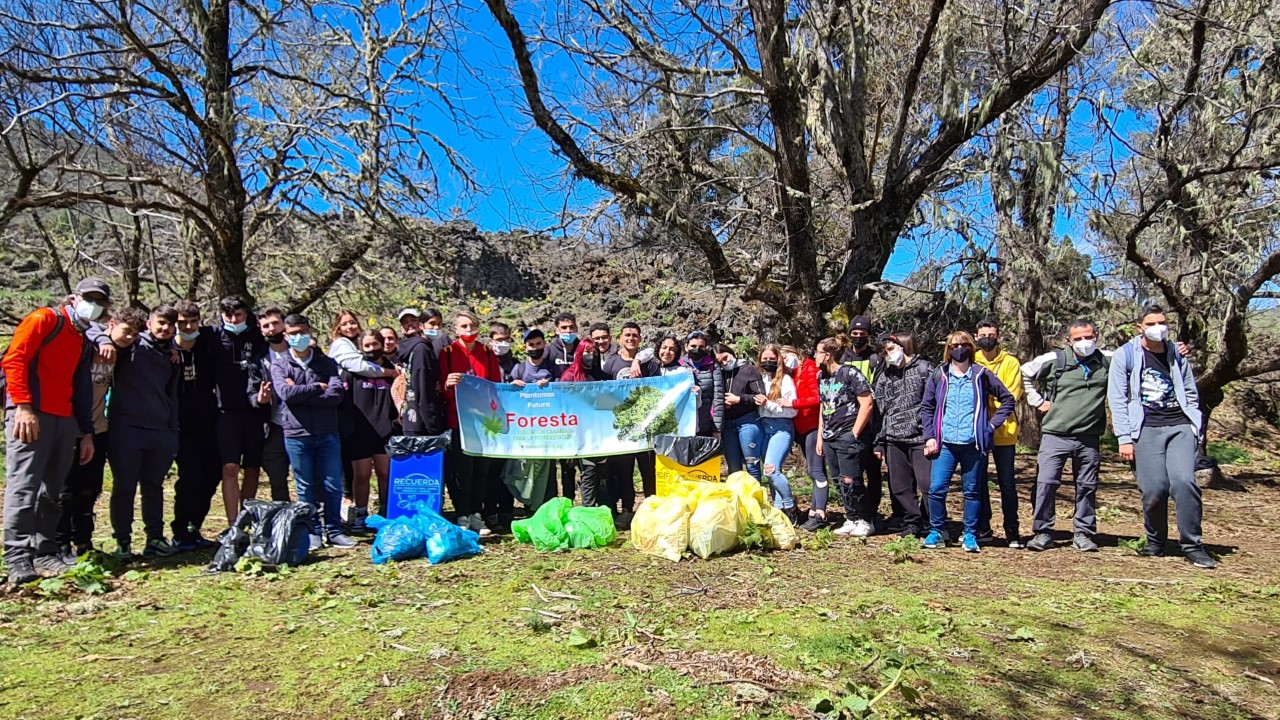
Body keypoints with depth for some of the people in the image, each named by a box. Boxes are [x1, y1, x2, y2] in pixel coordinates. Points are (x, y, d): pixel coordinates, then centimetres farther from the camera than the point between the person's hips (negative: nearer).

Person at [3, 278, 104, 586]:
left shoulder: (85, 343, 21)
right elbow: (14, 359, -10)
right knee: (23, 486, -10)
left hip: (65, 420, 8)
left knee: (52, 490, 9)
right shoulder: (45, 319, 0)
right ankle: (18, 559, -10)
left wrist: (86, 433, 17)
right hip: (30, 414, -7)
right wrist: (23, 407, -18)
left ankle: (45, 554, 15)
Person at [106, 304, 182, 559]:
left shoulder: (172, 358, 16)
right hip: (126, 427, -4)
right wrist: (107, 342, -25)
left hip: (159, 432, 4)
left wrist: (174, 433, 15)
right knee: (124, 487, 1)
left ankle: (155, 538, 18)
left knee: (154, 486, 11)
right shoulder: (132, 344, 2)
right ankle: (122, 542, 11)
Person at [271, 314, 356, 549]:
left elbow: (336, 394, -7)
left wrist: (300, 393, -11)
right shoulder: (279, 365, 6)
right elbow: (285, 393, -12)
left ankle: (333, 531, 16)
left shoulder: (327, 363, 8)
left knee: (333, 485, 4)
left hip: (328, 433, 1)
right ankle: (311, 533, 17)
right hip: (296, 434, -1)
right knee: (305, 487, 6)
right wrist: (318, 388, -6)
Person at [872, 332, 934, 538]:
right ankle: (911, 522, 18)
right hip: (894, 440, 5)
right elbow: (881, 410, 17)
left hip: (921, 438, -5)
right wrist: (879, 441, 12)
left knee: (928, 484, -7)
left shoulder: (924, 368, 1)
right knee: (900, 486, 6)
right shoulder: (884, 376, 17)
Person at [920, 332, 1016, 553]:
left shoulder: (982, 375, 4)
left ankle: (970, 535, 18)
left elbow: (1008, 399, 10)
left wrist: (992, 424, 2)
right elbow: (926, 407, 10)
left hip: (973, 444, 0)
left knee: (971, 491, 7)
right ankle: (937, 531, 10)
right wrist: (929, 437, 2)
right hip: (945, 444, 0)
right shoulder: (939, 376, 6)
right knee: (936, 488, -6)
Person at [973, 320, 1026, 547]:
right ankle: (982, 529, 17)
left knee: (1007, 483, 3)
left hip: (1003, 432, -2)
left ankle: (1012, 531, 13)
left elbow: (1012, 397, -7)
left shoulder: (1010, 363, 2)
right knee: (978, 483, 7)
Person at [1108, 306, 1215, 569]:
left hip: (1180, 426, 2)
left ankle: (1192, 546, -4)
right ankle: (1155, 542, 14)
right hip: (1146, 429, -2)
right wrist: (1125, 439, -7)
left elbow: (1191, 395, 20)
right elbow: (1117, 400, -2)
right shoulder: (1125, 355, 2)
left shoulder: (1177, 356, 14)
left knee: (1184, 482, -15)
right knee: (1154, 490, -8)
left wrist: (1195, 429, 9)